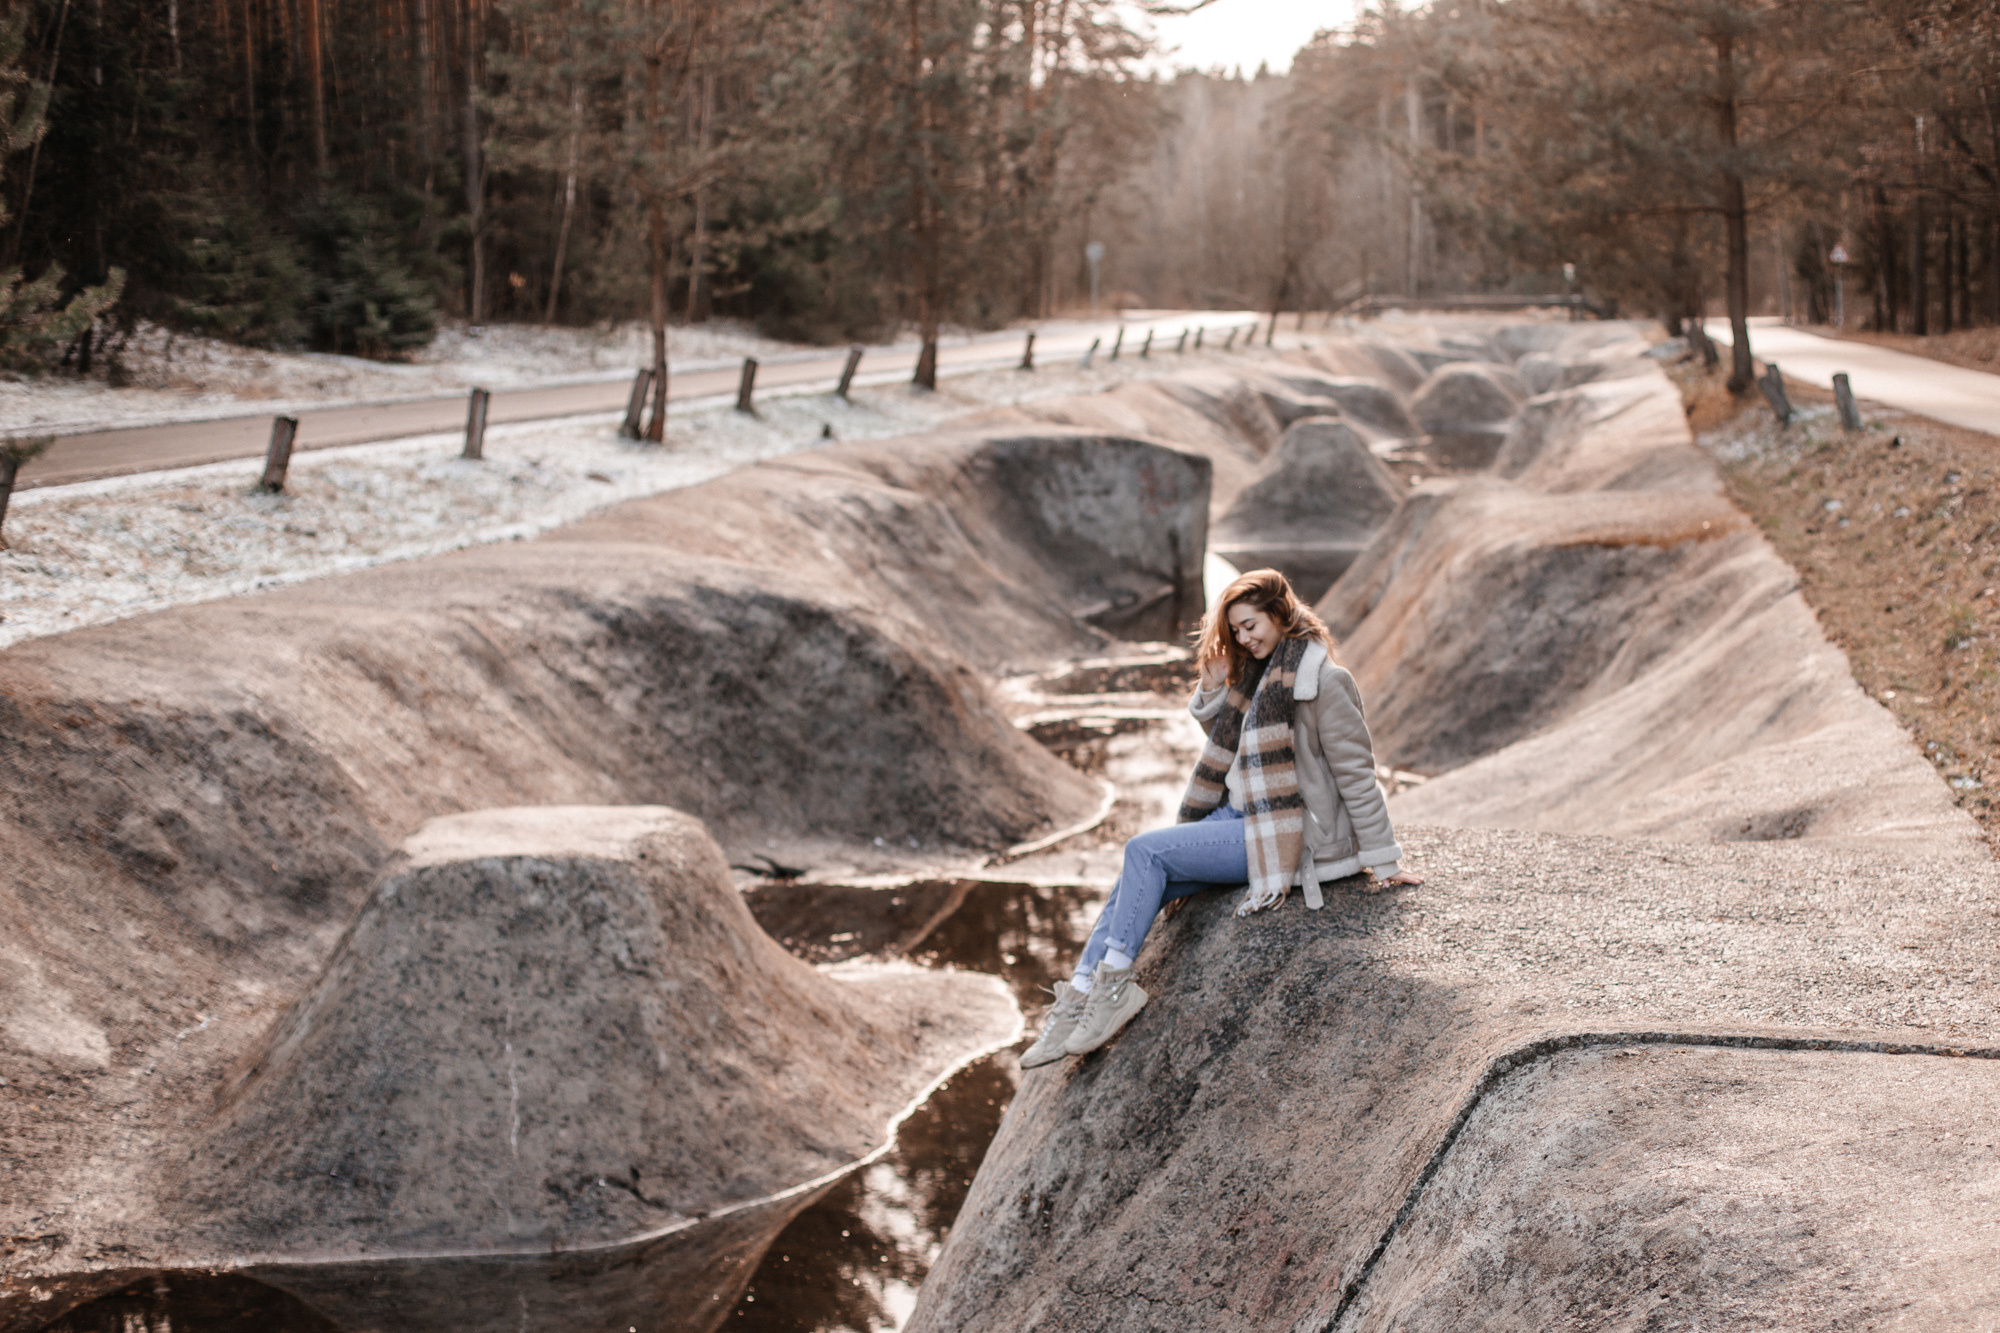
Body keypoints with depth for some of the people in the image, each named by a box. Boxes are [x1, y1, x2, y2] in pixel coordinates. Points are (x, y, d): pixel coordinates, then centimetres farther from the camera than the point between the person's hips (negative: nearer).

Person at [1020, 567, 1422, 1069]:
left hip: (1286, 835, -9)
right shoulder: (1261, 671, 11)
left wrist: (1385, 862, -11)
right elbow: (1233, 743, 22)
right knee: (1139, 884, -7)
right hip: (1241, 812, 9)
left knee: (1145, 851, -17)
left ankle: (1114, 984, -9)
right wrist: (1213, 689, 4)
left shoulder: (1322, 681, -16)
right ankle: (1080, 998, -8)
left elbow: (1357, 774, -14)